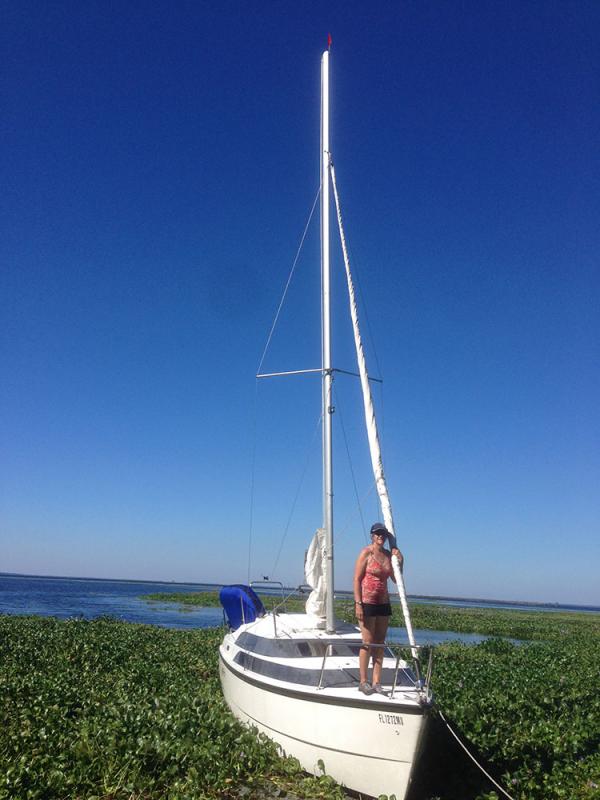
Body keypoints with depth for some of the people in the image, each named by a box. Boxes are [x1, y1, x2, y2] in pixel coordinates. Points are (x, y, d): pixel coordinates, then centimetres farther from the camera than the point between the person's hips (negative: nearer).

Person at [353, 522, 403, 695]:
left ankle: (376, 682, 16)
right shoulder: (366, 553, -9)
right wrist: (358, 604, -16)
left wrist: (400, 562, -4)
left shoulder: (389, 554, 7)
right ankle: (363, 682, 11)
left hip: (383, 603, 6)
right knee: (367, 642, -1)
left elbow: (396, 579, 11)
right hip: (367, 602, -6)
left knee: (379, 643, 8)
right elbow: (357, 579, -11)